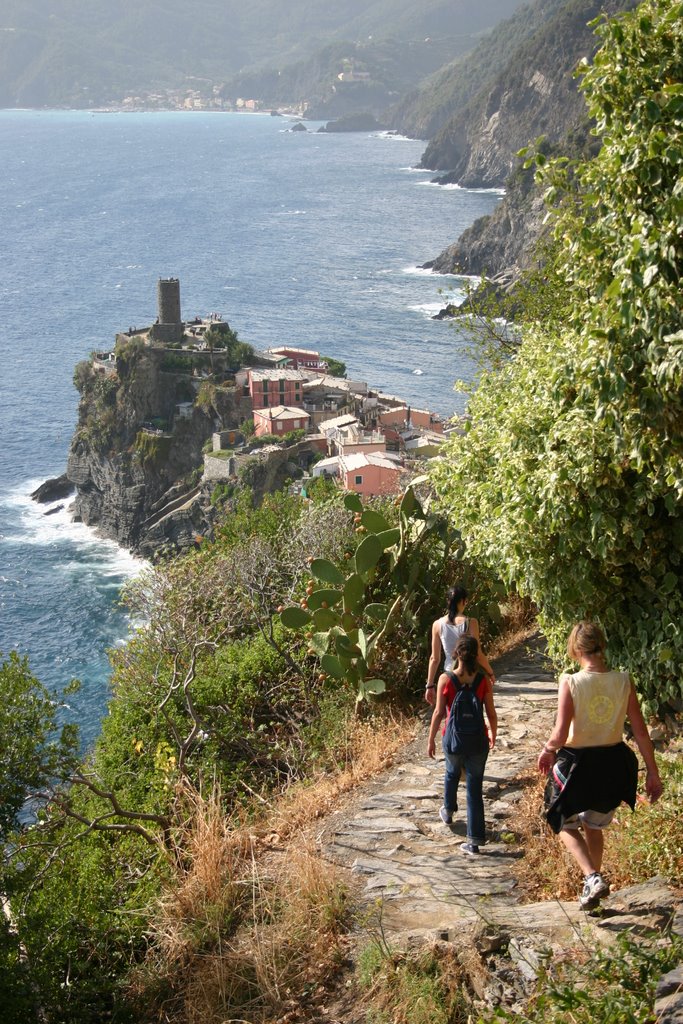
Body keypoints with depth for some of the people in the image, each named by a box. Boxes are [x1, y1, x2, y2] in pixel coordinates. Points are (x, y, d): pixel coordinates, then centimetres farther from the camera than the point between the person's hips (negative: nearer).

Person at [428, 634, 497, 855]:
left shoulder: (445, 679, -13)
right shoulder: (484, 680, -10)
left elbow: (439, 712, -9)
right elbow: (491, 713, -4)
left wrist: (431, 739, 3)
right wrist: (493, 735, 14)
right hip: (477, 739, 0)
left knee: (452, 773, 30)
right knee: (475, 788, 6)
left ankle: (448, 811, 53)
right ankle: (475, 840, 5)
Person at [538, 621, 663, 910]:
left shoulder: (571, 683, -18)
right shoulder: (623, 681, -9)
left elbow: (560, 734, -22)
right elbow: (641, 732, -5)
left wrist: (546, 751, 0)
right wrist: (653, 773, 4)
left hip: (577, 764, -4)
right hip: (613, 763, 4)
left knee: (566, 825, 19)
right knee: (594, 826, 27)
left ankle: (593, 877, -2)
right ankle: (592, 885, 37)